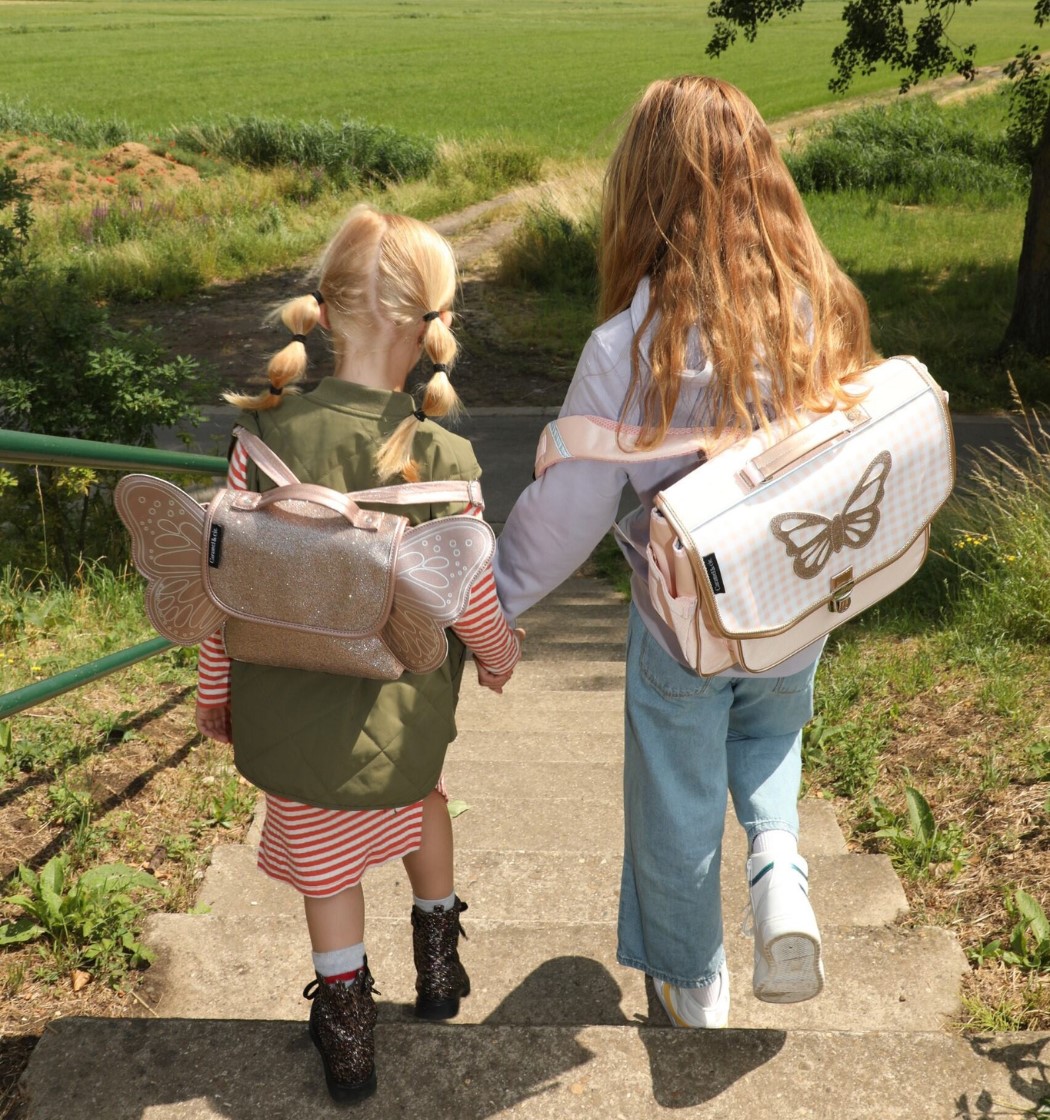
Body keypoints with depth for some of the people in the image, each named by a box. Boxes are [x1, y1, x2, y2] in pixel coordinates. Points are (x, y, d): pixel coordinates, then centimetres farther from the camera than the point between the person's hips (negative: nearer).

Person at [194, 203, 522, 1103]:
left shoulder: (263, 433, -15)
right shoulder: (439, 461, -19)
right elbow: (473, 604, -11)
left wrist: (214, 690, 7)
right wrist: (501, 658, 11)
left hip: (287, 708, 0)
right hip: (401, 706, 0)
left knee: (326, 858, 20)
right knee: (421, 795, 31)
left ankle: (347, 1028, 33)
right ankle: (438, 961, 48)